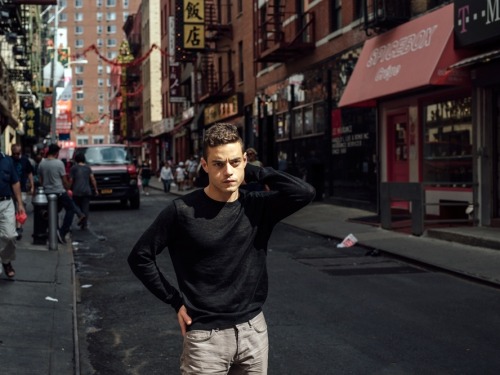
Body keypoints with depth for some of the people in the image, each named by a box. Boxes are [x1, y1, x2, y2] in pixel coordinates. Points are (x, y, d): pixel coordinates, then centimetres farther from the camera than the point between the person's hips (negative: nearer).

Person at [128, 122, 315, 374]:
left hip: (253, 329, 4)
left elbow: (304, 193, -18)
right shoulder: (183, 211, -12)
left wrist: (253, 172, -12)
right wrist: (176, 301, -4)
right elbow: (140, 257, -5)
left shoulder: (257, 206, -3)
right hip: (206, 336, -3)